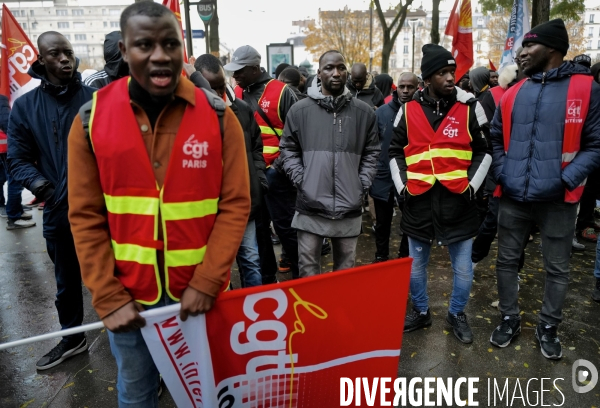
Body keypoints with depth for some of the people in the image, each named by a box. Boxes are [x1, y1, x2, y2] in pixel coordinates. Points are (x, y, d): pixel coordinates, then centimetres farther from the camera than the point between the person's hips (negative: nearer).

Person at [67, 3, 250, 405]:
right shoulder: (92, 118, -5)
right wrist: (108, 298, -6)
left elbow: (235, 205, -8)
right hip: (129, 296, 1)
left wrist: (206, 283, -13)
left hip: (200, 291, 0)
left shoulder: (218, 115, -8)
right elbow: (86, 218, -2)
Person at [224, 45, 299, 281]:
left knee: (285, 225, 1)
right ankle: (266, 277, 28)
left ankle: (300, 275, 18)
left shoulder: (281, 92, -6)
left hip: (275, 174, -5)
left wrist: (282, 162, -13)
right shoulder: (236, 94, 9)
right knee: (256, 226, 13)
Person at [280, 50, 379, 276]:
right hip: (310, 207, -1)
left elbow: (371, 152, 10)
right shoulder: (299, 110, 0)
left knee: (346, 269, 16)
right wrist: (301, 181, -5)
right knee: (308, 268, 8)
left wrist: (362, 184, 0)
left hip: (349, 208, 2)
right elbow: (288, 150, 6)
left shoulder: (364, 112, 4)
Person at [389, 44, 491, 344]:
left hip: (457, 201, 0)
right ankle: (420, 311, 36)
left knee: (463, 268, 9)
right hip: (418, 201, 1)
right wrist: (402, 186, 1)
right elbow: (396, 152, 11)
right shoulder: (408, 110, 3)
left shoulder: (470, 108, 0)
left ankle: (457, 314, 34)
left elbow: (484, 151, 7)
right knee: (416, 265, 14)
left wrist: (472, 185, -4)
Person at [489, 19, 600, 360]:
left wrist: (566, 180, -16)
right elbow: (496, 138, 14)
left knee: (557, 269, 11)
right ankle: (510, 319, 31)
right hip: (513, 197, 4)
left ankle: (548, 327, 31)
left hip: (557, 200, -3)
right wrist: (502, 174, 1)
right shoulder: (514, 93, 8)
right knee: (507, 261, 13)